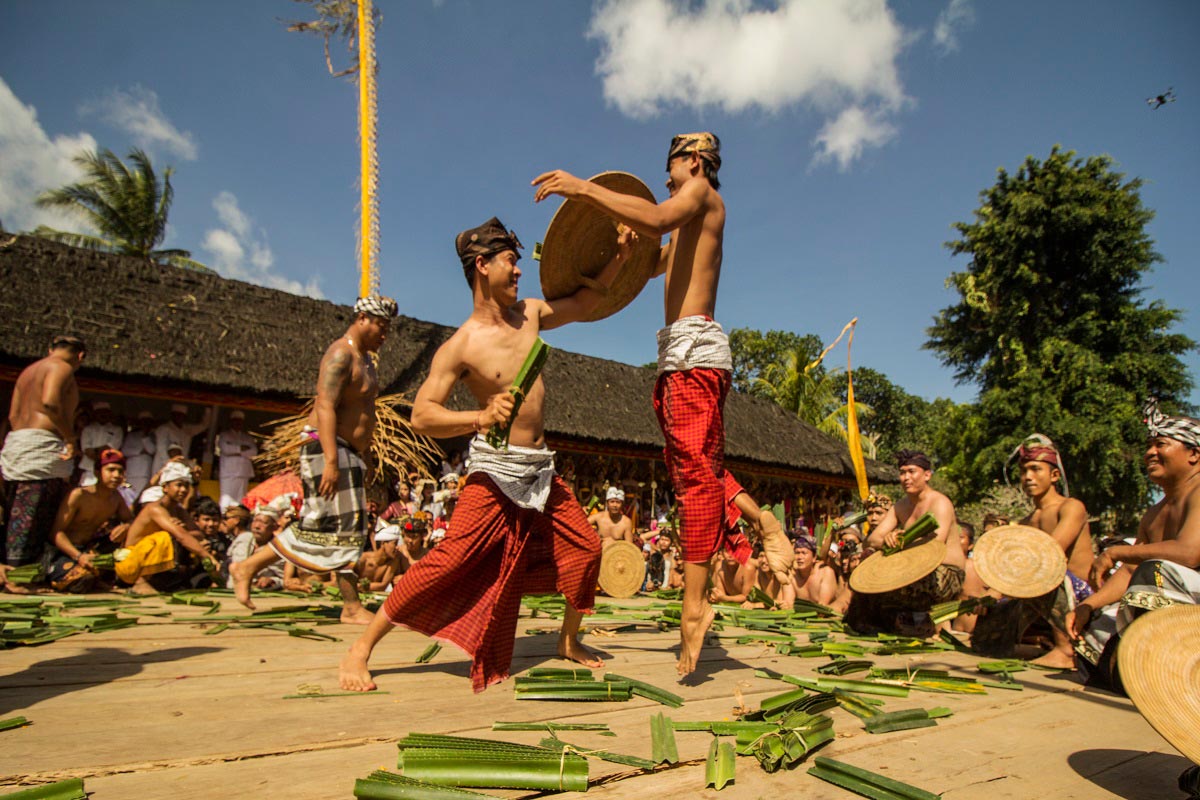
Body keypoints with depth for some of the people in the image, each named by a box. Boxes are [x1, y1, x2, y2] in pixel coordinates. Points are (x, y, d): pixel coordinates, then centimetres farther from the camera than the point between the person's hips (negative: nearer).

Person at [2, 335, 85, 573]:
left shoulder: (28, 370, 24)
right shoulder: (61, 367, -4)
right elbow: (50, 401, -21)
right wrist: (71, 438, -17)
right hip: (42, 444, -9)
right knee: (31, 519, -8)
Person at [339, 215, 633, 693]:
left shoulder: (529, 314, 7)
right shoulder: (460, 346, -13)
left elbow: (581, 305, 23)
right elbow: (421, 415, -18)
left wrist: (618, 259, 14)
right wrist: (481, 417, -34)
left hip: (540, 468, 7)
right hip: (495, 469, -7)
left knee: (586, 546, 8)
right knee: (449, 559, -14)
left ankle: (569, 641, 31)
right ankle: (360, 650, 1)